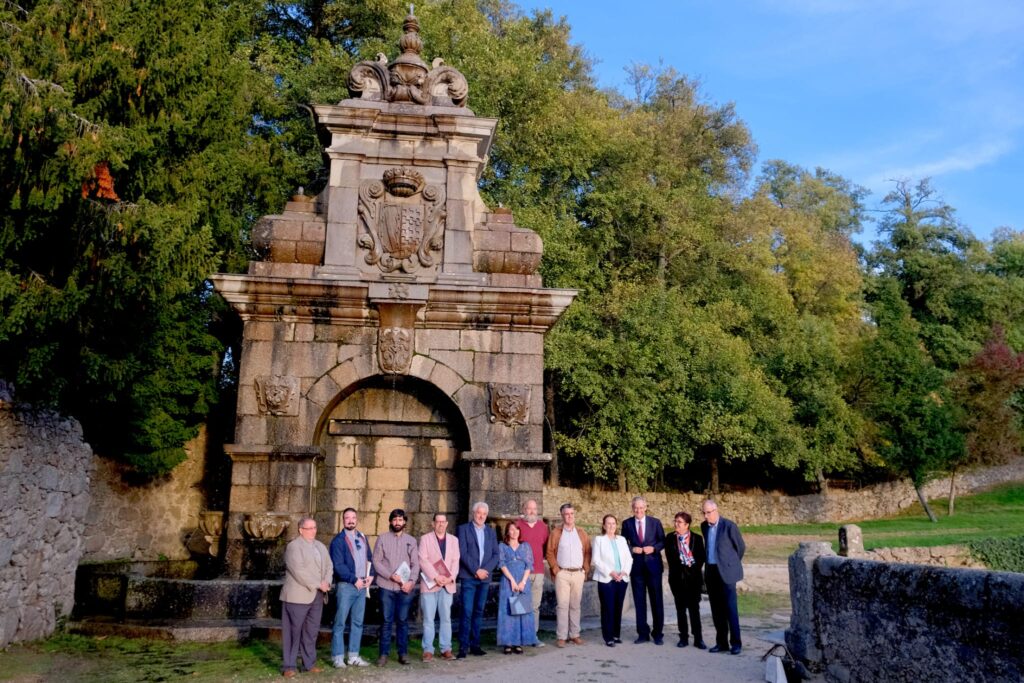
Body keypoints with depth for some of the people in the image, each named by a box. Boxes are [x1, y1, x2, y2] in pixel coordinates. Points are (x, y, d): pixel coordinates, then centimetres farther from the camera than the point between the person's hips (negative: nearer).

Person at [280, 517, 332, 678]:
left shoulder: (321, 546, 16)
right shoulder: (294, 546, -7)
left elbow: (329, 566, 12)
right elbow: (298, 571, -17)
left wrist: (326, 582, -8)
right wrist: (317, 585, -17)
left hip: (317, 596, 6)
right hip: (298, 596, -6)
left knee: (312, 631, 8)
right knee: (293, 631, -1)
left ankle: (309, 663, 15)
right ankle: (289, 666, 5)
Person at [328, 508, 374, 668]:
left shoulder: (362, 538, 14)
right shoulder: (338, 540, -6)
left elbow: (369, 558, 18)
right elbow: (338, 565, -14)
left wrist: (370, 575, 1)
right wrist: (354, 579, -15)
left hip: (362, 586, 6)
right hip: (346, 586, -6)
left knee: (358, 622, 9)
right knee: (340, 622, -4)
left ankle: (353, 656, 16)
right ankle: (338, 657, 3)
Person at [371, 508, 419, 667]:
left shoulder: (411, 540, 9)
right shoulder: (382, 538, 3)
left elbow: (415, 564, 5)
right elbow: (376, 561, -2)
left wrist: (411, 581, -10)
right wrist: (391, 575, -14)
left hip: (406, 588, 1)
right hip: (387, 586, -1)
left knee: (403, 620, 6)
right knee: (386, 621, 2)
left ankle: (403, 653, 14)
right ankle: (384, 653, 10)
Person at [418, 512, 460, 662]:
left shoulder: (453, 540, 13)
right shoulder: (425, 538, 3)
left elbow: (455, 561, 6)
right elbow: (423, 560, -7)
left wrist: (450, 578, -10)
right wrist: (436, 577, -15)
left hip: (448, 585, 3)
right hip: (430, 584, -3)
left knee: (446, 618, 5)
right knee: (428, 619, -1)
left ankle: (446, 649, 10)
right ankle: (428, 650, 5)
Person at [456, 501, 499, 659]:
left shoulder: (491, 532, 15)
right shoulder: (463, 529, 2)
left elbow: (495, 554, 9)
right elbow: (462, 553, -7)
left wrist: (485, 570, -7)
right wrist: (476, 571, -13)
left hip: (484, 577, 4)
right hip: (468, 577, -4)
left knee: (479, 612, 7)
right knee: (467, 612, -9)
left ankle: (475, 645, 13)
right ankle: (463, 647, -5)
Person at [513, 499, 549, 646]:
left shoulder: (543, 526, 11)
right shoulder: (517, 525, -2)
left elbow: (546, 546, 16)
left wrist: (539, 558, 9)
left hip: (538, 571, 4)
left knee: (535, 605, 5)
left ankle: (534, 635, 11)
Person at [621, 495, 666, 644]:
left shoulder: (655, 522, 2)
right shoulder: (627, 524, 3)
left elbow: (663, 541, 4)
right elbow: (623, 544, 7)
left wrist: (653, 548, -13)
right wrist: (632, 549, -11)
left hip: (653, 566, -1)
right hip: (636, 567, 1)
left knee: (657, 600, 4)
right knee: (639, 601, 5)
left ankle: (658, 633, 15)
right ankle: (643, 633, 14)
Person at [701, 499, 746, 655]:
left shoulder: (729, 526, -11)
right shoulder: (704, 526, 7)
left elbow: (741, 546, 0)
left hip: (725, 571, -6)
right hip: (710, 571, 6)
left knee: (730, 608, -5)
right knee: (716, 609, 8)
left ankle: (736, 643, 4)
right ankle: (721, 642, 15)